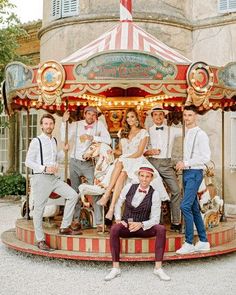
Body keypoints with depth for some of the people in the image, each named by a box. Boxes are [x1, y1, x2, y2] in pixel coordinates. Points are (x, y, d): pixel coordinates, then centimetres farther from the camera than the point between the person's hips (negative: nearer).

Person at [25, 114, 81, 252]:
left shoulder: (54, 141, 13)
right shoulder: (36, 141, -6)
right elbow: (28, 162, -9)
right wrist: (45, 168, -17)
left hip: (54, 177, 6)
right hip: (40, 178, -6)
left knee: (73, 195, -3)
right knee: (39, 209, 0)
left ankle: (65, 227, 7)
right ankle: (40, 240, 13)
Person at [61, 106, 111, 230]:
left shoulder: (99, 124, -4)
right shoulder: (76, 125, 0)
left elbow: (108, 140, -14)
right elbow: (64, 138, -9)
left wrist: (92, 137, -22)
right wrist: (64, 122, -14)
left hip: (89, 163, -1)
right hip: (75, 162, 2)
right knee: (75, 192, 10)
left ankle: (99, 221, 1)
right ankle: (76, 220, 21)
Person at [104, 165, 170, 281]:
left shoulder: (154, 194, -6)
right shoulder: (129, 187, 0)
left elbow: (155, 219, -8)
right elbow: (118, 204, 13)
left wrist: (141, 224, -25)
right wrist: (118, 219, -3)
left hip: (143, 227, 0)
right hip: (126, 226, 0)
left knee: (161, 229, -29)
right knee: (115, 228, -33)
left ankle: (158, 268, -26)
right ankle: (115, 268, -27)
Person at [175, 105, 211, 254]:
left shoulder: (201, 134, -8)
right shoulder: (187, 134, 16)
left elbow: (206, 157, -15)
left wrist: (186, 163, -14)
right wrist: (182, 164, 1)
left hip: (195, 173, -8)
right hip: (187, 173, 8)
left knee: (186, 206, -15)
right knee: (194, 208, 10)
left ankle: (189, 243, -7)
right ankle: (203, 242, 19)